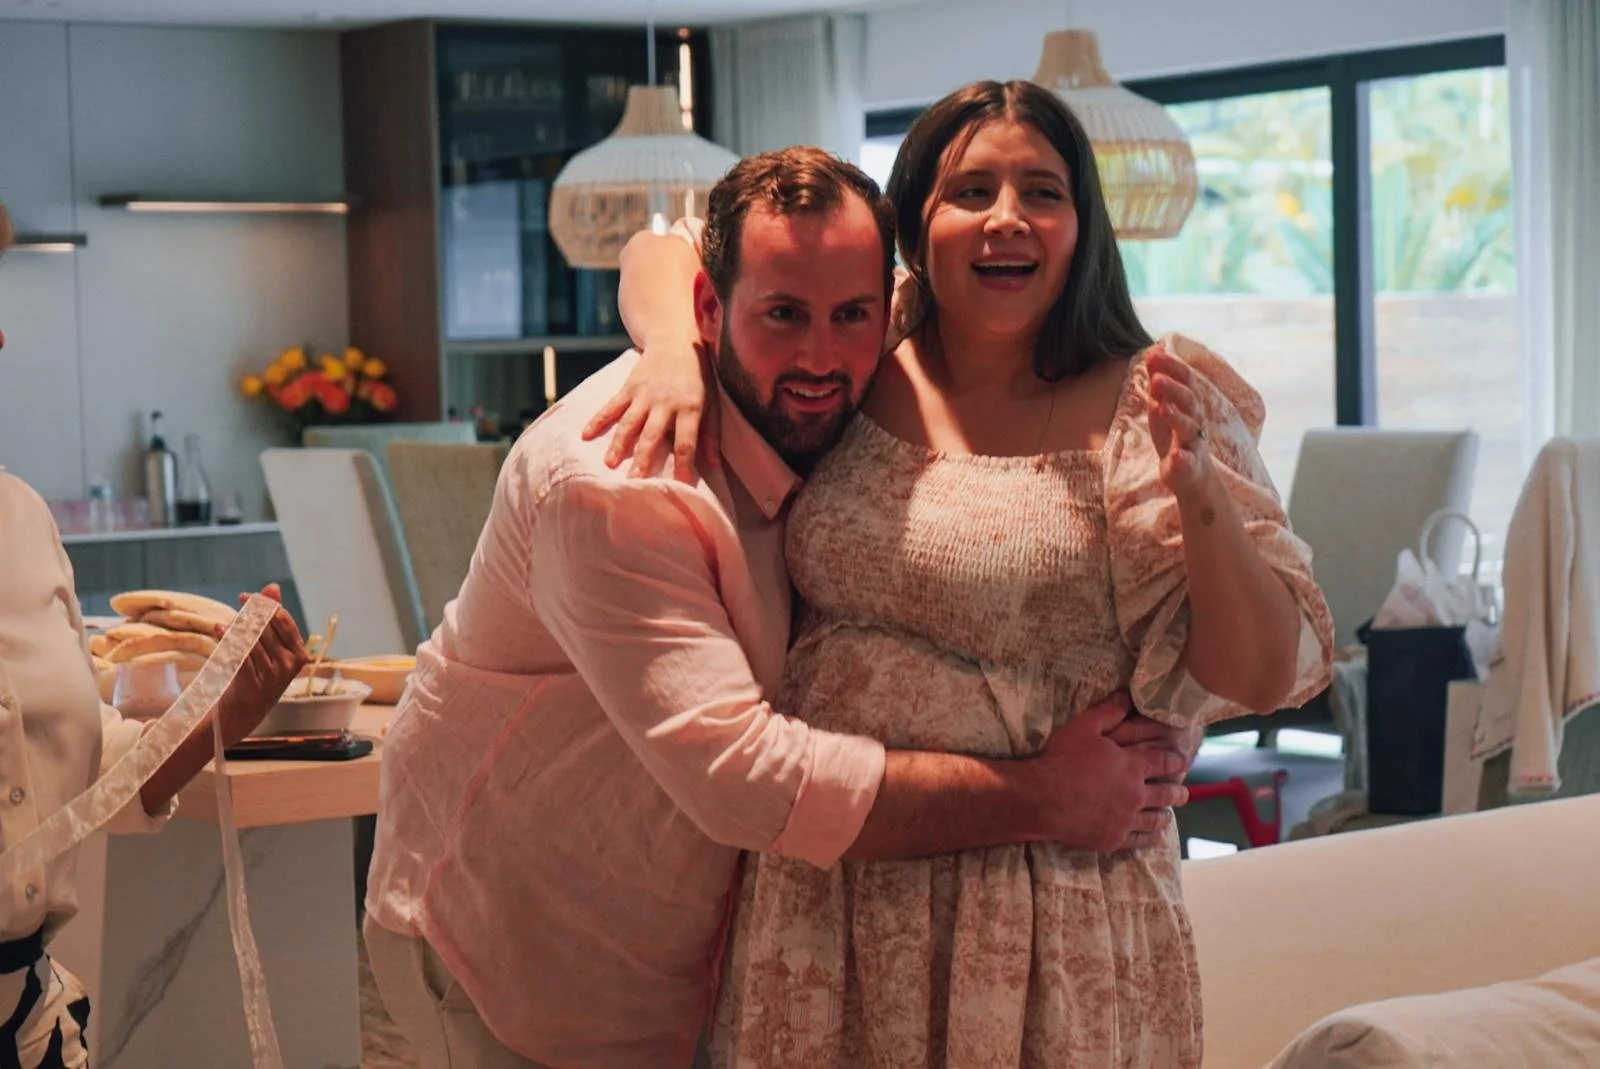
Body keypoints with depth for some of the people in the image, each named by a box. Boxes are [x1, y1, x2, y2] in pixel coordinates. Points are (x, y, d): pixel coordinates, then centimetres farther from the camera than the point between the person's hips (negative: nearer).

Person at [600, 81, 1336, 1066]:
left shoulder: (1149, 406, -5)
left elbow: (1268, 676, -7)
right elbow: (665, 252, 16)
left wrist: (1201, 494, -23)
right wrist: (674, 351, -5)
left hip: (1056, 914, -3)